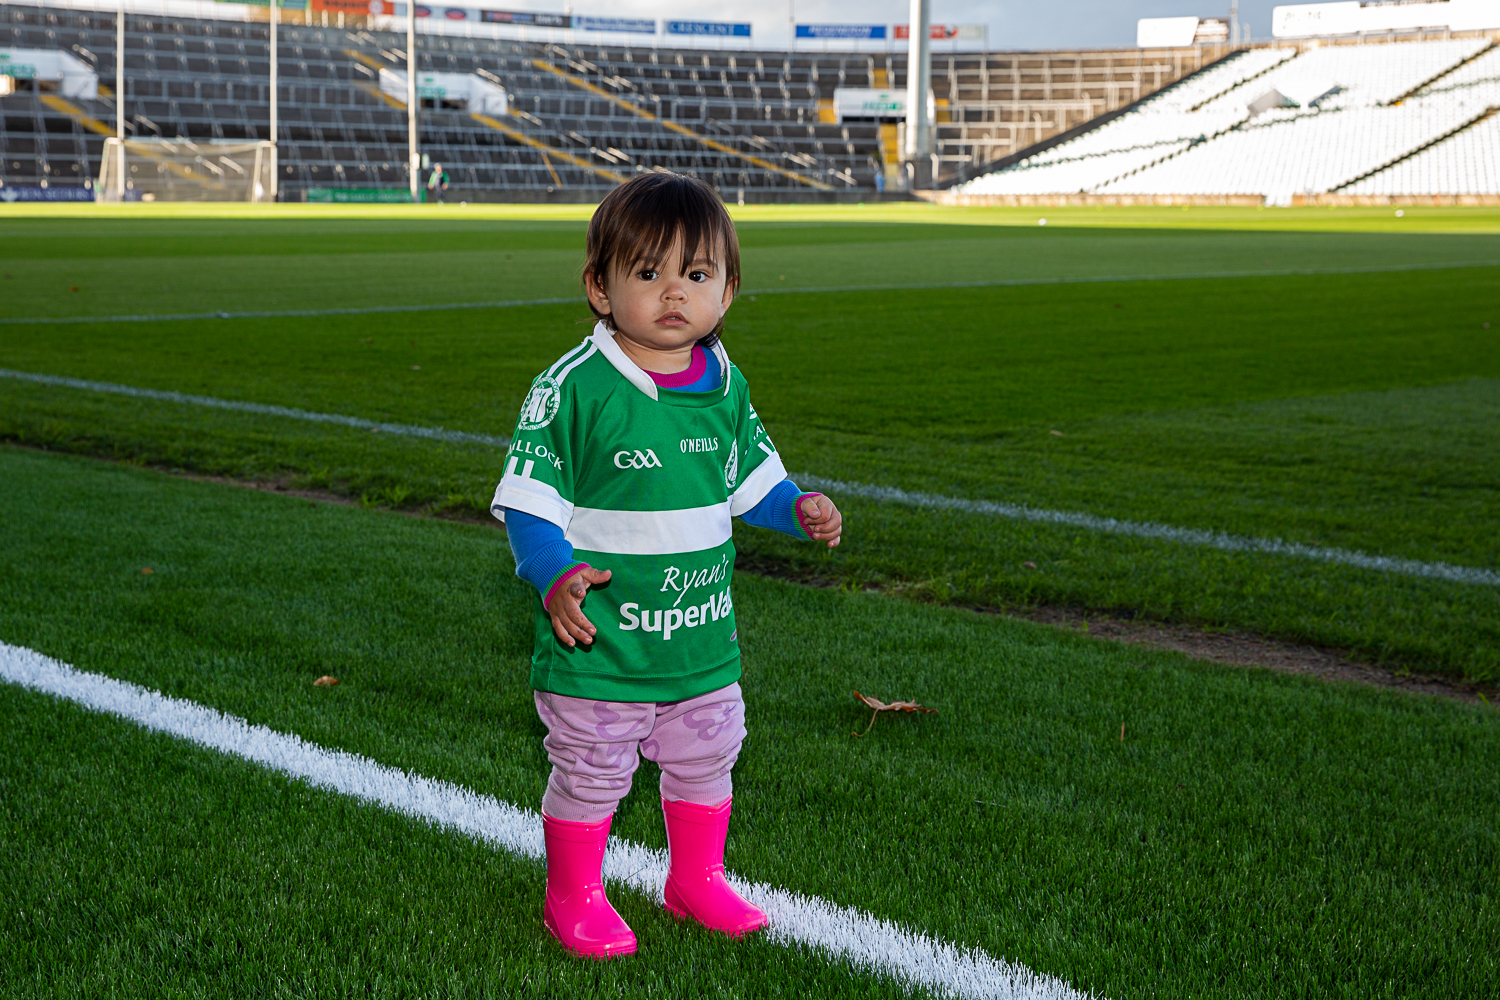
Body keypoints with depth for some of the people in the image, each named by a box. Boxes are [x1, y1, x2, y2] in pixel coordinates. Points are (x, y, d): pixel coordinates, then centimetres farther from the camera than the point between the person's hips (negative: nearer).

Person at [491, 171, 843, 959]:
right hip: (600, 646, -5)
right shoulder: (574, 389, -16)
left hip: (704, 640, 5)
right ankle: (574, 899, 29)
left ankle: (697, 880, 41)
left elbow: (748, 475, 17)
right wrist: (555, 576, -29)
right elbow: (528, 497, -14)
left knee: (706, 762, 19)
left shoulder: (724, 386, 2)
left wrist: (798, 510, -1)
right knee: (590, 775, 8)